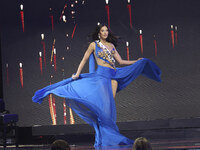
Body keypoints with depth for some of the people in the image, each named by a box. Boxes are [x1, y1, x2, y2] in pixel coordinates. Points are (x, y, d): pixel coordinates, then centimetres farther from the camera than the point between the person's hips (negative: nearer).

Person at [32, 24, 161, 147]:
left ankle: (110, 133, -1)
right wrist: (77, 74, -1)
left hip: (114, 76, 4)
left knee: (110, 104, -3)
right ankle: (107, 135, -11)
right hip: (101, 75, -4)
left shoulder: (111, 45, 19)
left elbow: (121, 61, 19)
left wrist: (137, 61, 13)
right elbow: (84, 59, 8)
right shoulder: (94, 45, 8)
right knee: (105, 103, -13)